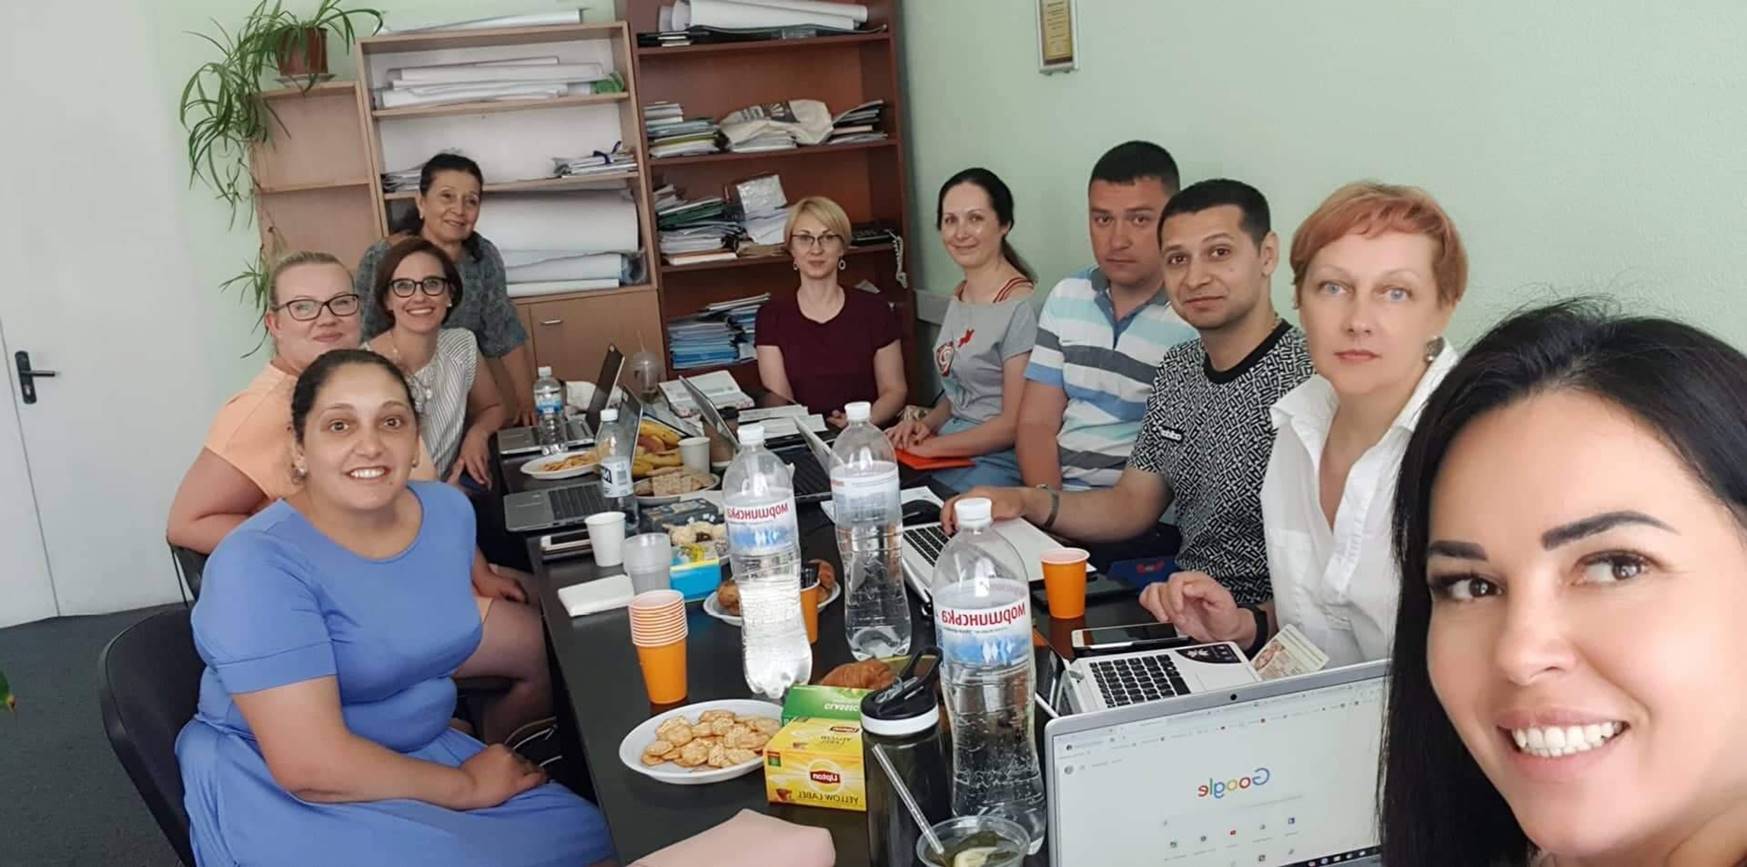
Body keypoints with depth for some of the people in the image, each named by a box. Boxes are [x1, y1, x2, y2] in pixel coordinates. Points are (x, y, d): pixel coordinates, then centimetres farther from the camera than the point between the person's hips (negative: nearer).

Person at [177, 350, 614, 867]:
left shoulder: (448, 509, -1)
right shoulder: (259, 562, -23)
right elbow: (312, 766, -26)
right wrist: (467, 786, -16)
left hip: (423, 754, 7)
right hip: (282, 790, -6)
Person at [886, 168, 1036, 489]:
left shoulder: (1021, 306, -14)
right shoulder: (960, 296, 13)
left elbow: (1014, 424, -14)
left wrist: (933, 445, -10)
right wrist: (926, 423, 4)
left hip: (997, 463, -8)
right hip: (947, 453, 8)